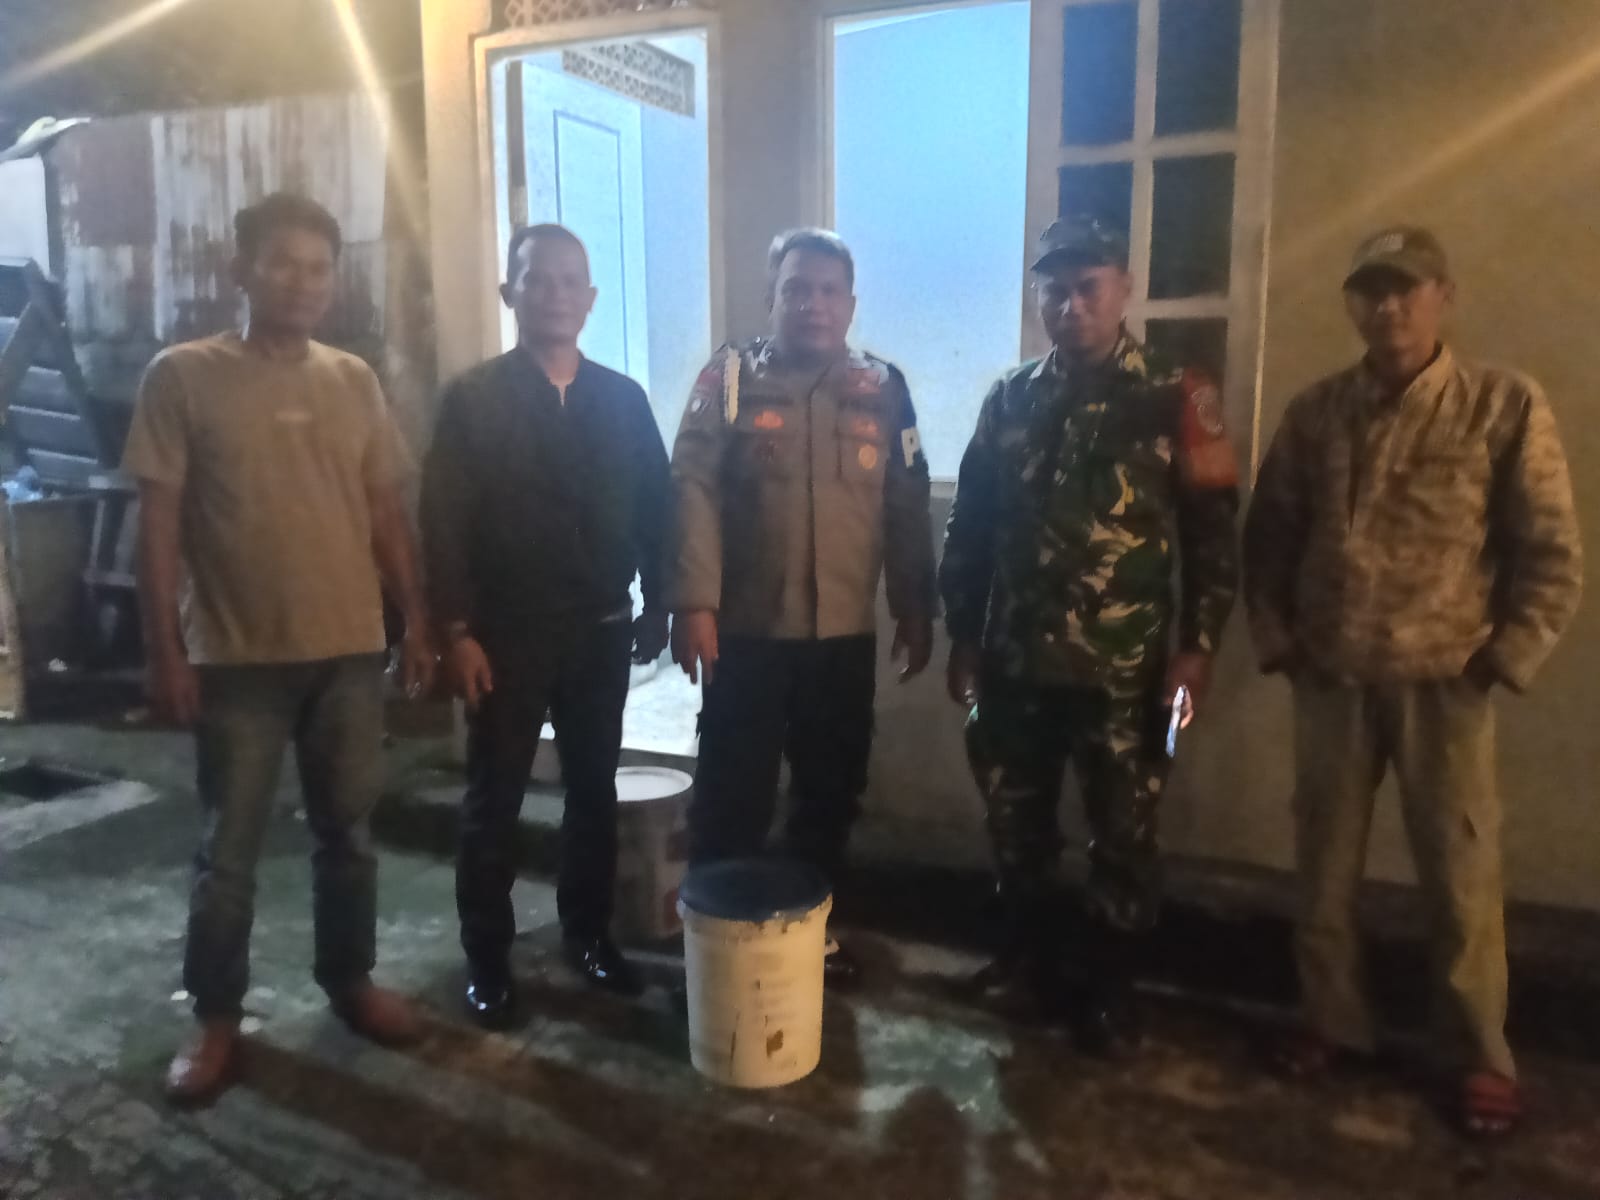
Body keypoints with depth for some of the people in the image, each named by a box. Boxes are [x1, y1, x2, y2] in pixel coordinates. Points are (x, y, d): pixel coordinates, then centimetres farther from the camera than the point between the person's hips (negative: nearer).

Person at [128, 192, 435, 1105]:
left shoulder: (354, 380, 6)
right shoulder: (184, 376, -5)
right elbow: (158, 522, -5)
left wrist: (416, 620, 7)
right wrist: (165, 649, -9)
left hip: (351, 649, 3)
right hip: (237, 657, -3)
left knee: (349, 832, 14)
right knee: (230, 849, 8)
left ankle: (350, 978, 32)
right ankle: (217, 1017, 24)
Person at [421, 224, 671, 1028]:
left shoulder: (624, 398, 7)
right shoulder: (472, 398, -4)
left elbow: (654, 507, 10)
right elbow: (444, 523, -7)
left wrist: (657, 606, 7)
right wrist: (456, 630, -12)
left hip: (600, 629, 3)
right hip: (506, 631, -3)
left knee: (594, 790, 13)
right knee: (494, 800, 6)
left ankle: (588, 933, 30)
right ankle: (487, 959, 21)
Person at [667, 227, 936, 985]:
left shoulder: (882, 389, 7)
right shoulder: (729, 378, -1)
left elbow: (907, 505, 8)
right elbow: (692, 489, -9)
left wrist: (915, 609, 7)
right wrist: (693, 602, -17)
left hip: (846, 633, 3)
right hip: (747, 629, -3)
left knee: (830, 794, 14)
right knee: (732, 796, 4)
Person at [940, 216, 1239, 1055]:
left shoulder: (1174, 399, -3)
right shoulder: (1009, 400, 7)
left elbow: (1213, 529, -4)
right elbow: (970, 525, 10)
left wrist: (1197, 645, -9)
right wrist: (962, 634, 8)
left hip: (1123, 667, -3)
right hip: (1016, 660, 4)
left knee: (1122, 834, 8)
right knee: (1014, 821, 14)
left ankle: (1110, 987, 26)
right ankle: (1029, 949, 36)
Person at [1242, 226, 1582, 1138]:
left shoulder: (1507, 406, -4)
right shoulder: (1317, 411, 4)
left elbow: (1553, 555, -3)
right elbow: (1268, 534, 9)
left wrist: (1502, 660, -7)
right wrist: (1276, 641, 3)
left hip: (1442, 683, -2)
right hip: (1331, 680, 3)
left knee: (1462, 876, 6)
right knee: (1326, 867, 12)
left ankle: (1479, 1058, 24)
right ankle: (1334, 1025, 30)